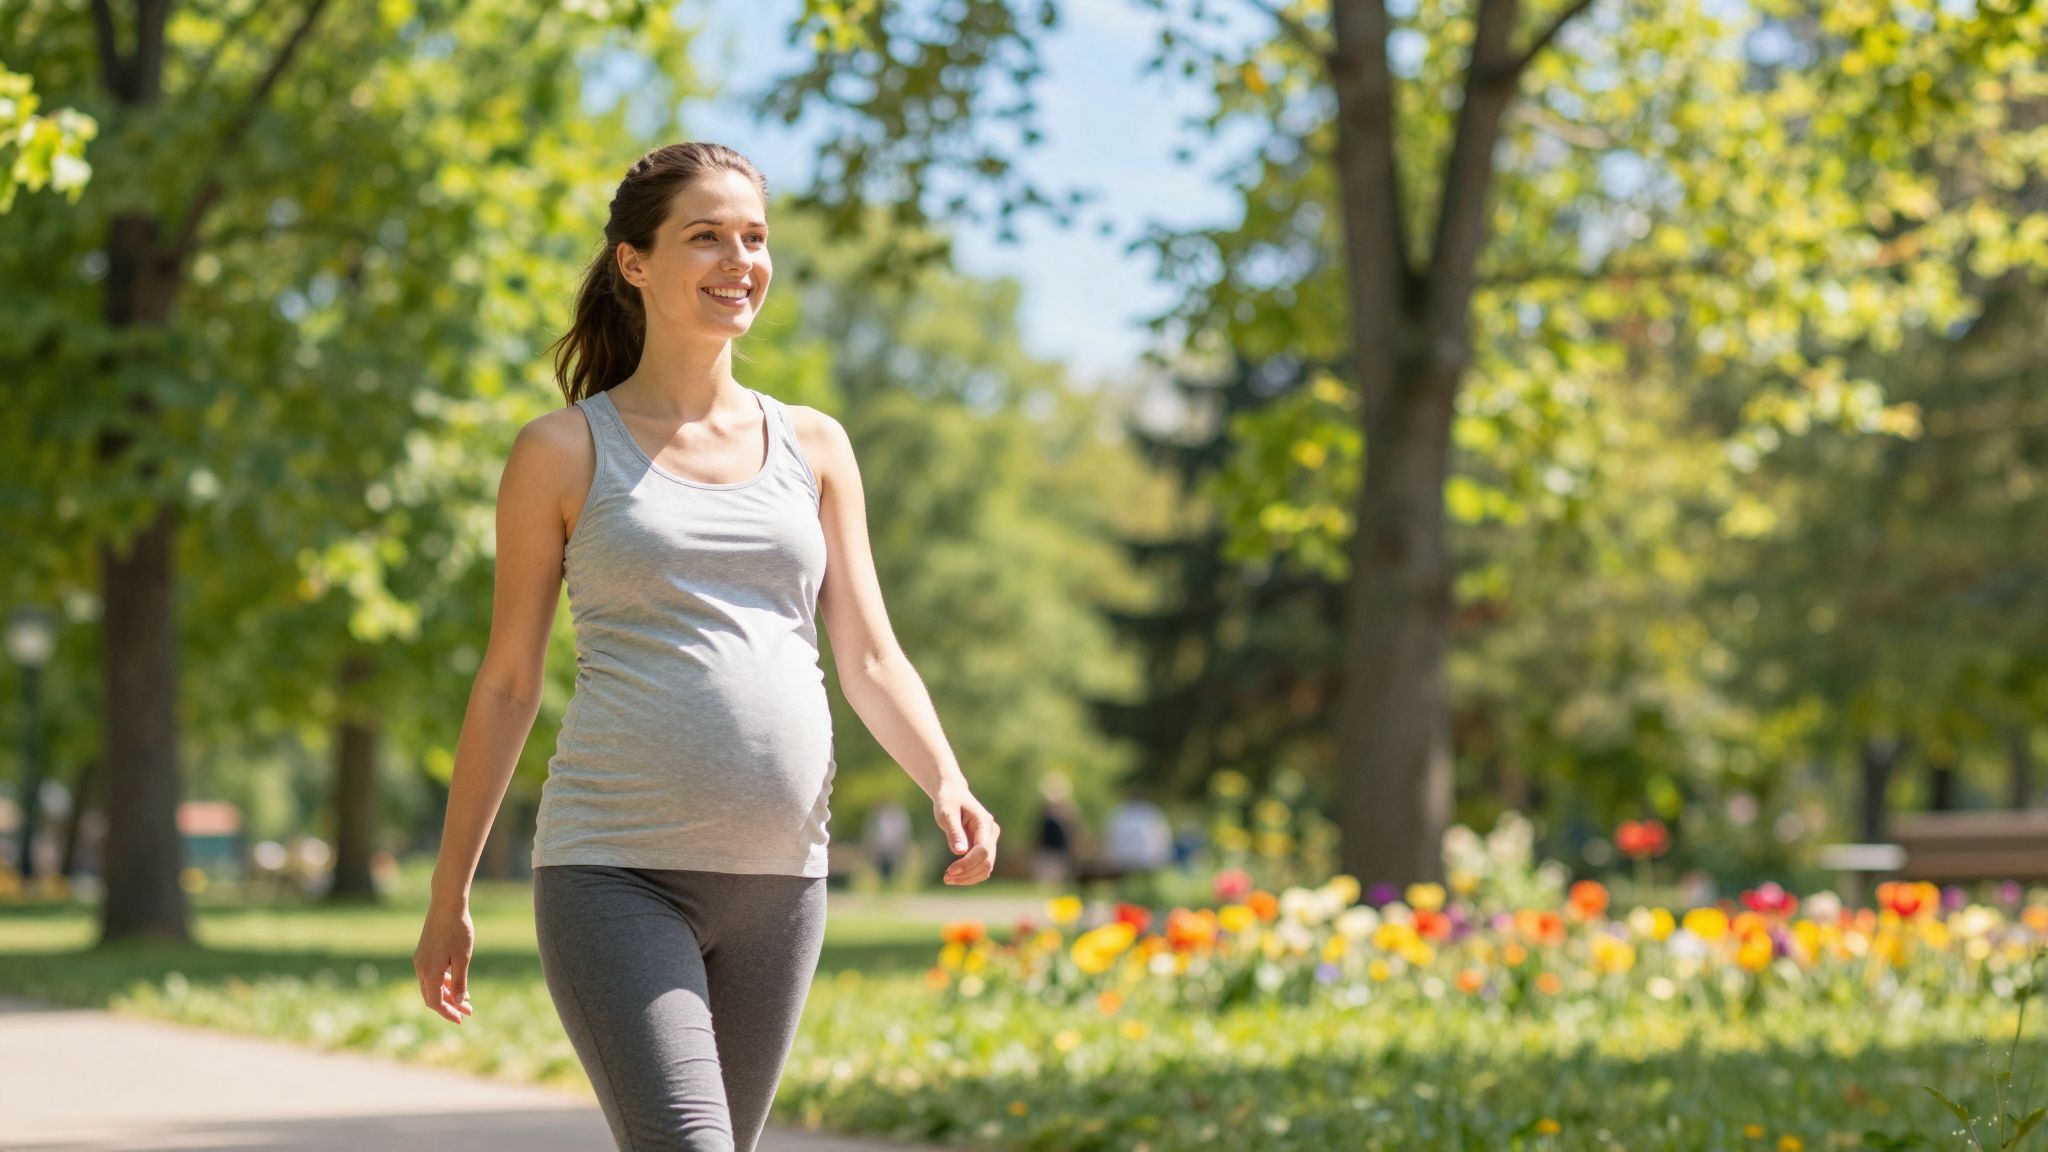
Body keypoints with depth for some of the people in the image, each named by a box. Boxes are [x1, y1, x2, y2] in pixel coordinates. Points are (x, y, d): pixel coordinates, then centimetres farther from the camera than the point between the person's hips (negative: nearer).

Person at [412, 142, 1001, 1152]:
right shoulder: (565, 452, 3)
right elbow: (507, 683, 7)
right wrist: (449, 894, 8)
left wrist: (948, 789, -8)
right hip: (616, 871, -4)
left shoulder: (813, 447, 13)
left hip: (778, 878, 4)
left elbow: (870, 660, 11)